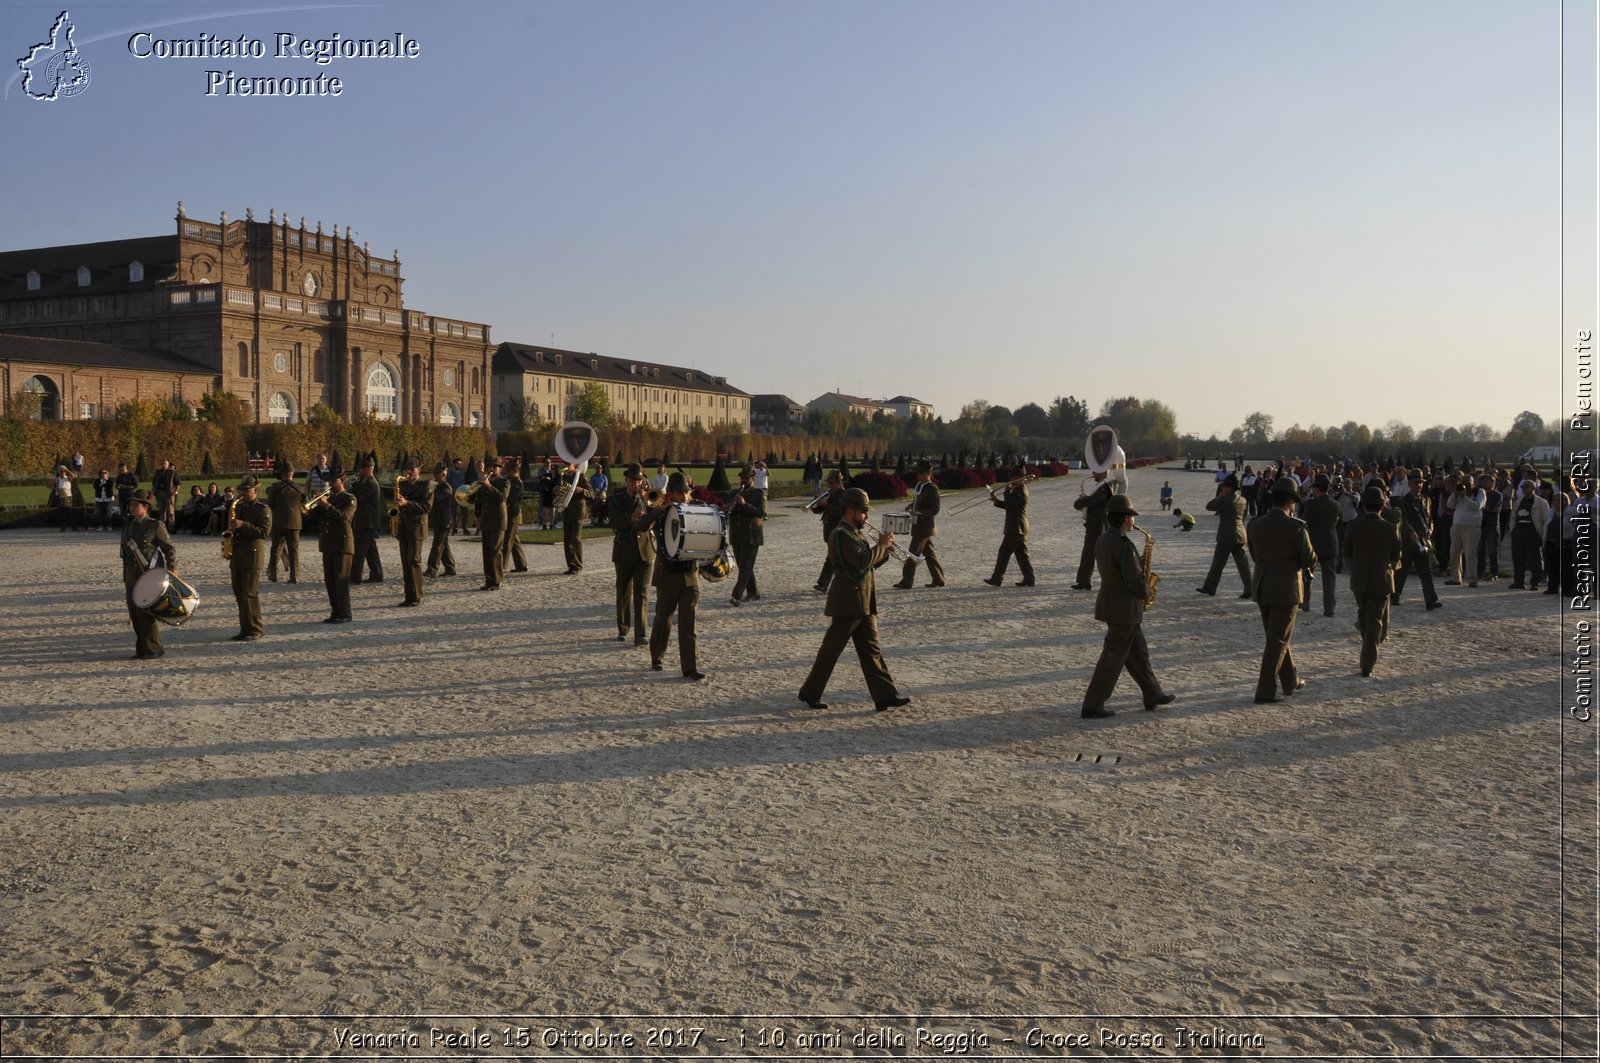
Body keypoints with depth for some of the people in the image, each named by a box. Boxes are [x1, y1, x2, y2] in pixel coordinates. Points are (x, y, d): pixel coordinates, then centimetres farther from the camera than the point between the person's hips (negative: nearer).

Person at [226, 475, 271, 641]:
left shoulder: (263, 509, -5)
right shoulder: (238, 507, 17)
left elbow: (264, 533, -16)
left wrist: (243, 525, -23)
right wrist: (231, 527, 4)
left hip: (252, 556, -7)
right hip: (236, 556, 7)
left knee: (250, 594, -8)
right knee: (240, 594, 8)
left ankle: (255, 630, -2)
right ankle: (245, 629, 13)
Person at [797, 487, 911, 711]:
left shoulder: (853, 533, 17)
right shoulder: (841, 535, -15)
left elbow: (868, 564, 18)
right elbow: (863, 561, -26)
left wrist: (884, 549, 4)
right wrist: (881, 546, -13)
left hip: (863, 604, 10)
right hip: (848, 603, -10)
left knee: (871, 650, 6)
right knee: (830, 650, 0)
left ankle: (885, 695, 6)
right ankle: (810, 693, 11)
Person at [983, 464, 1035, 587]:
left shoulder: (1021, 491, -17)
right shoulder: (1018, 489, 15)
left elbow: (1010, 504, -23)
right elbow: (1009, 505, 19)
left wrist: (1007, 491, -12)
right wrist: (996, 501, 7)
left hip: (1015, 529, -10)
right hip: (1018, 527, 10)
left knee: (1004, 552, -5)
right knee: (1021, 553, 10)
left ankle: (997, 579, 0)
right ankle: (1028, 578, 10)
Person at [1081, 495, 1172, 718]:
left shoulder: (1102, 539, 5)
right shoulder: (1123, 544, -24)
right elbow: (1136, 581, -24)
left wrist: (1139, 557, 5)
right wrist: (1146, 591, -3)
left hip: (1111, 603, 9)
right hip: (1125, 609, -9)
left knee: (1138, 653, 19)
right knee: (1113, 658, -1)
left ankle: (1153, 696, 30)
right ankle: (1092, 706, 4)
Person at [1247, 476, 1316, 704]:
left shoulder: (1255, 525, 1)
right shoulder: (1295, 526, -15)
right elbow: (1310, 560, -10)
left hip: (1262, 588, 6)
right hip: (1286, 589, -6)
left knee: (1277, 636, 19)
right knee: (1278, 640, 1)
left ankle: (1290, 681, 32)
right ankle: (1265, 691, 0)